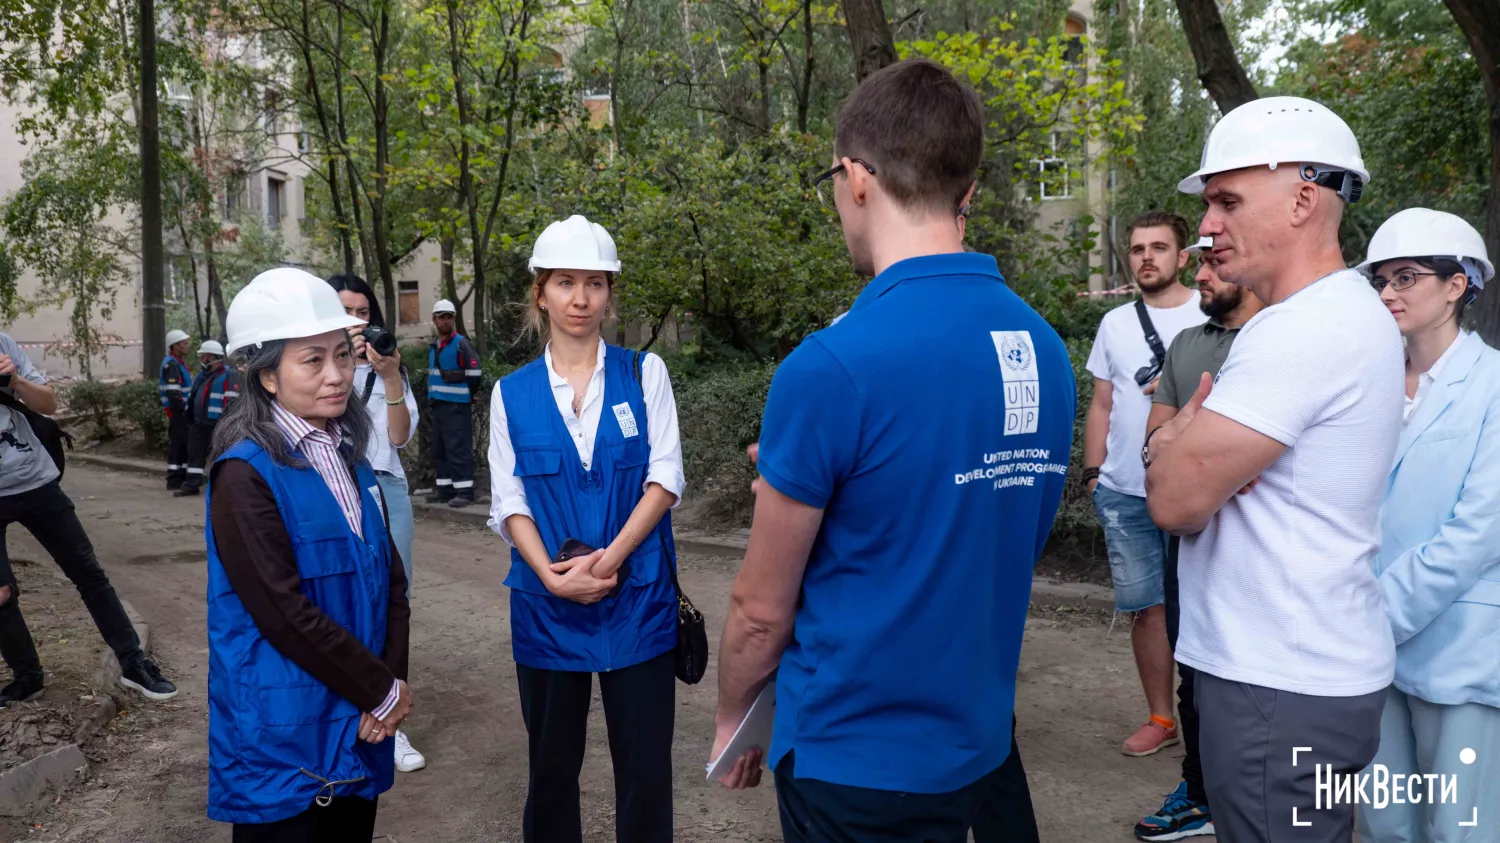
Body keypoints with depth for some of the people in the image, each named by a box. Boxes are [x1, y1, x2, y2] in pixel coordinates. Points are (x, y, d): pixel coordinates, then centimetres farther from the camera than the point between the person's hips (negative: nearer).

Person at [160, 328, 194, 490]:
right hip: (177, 411, -10)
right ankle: (174, 480, -7)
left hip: (183, 410, 10)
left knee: (185, 443, 15)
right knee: (177, 443, -9)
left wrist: (187, 407, 18)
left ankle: (183, 475, 23)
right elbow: (172, 393, -23)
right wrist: (182, 408, -19)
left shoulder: (179, 362, 18)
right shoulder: (171, 364, -15)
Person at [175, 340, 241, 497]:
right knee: (195, 454, 9)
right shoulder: (202, 375, 16)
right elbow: (193, 397, 25)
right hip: (199, 423, 9)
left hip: (218, 425, -9)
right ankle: (191, 485, 14)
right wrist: (189, 418, 23)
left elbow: (231, 401, -18)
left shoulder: (228, 375, -12)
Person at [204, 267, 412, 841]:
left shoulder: (348, 459, 6)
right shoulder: (245, 474, -16)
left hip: (359, 726, 6)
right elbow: (284, 611, -20)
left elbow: (389, 579, 6)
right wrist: (382, 691, -13)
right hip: (284, 734, -6)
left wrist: (393, 681, -6)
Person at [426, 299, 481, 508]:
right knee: (439, 449, 12)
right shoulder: (432, 347, 17)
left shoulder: (461, 344, -9)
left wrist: (465, 396, -5)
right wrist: (432, 397, 18)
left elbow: (474, 373, -14)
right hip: (438, 405, 9)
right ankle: (445, 488, 20)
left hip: (457, 406, -9)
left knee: (458, 448, -10)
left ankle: (464, 491, -8)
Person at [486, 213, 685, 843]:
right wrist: (552, 575, -14)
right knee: (551, 765, 14)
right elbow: (508, 503, 1)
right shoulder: (512, 393, 5)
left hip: (637, 598, -1)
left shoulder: (644, 373, 2)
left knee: (645, 766, 5)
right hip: (547, 603, 2)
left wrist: (608, 559, -15)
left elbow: (665, 478, -5)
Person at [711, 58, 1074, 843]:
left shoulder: (832, 365, -24)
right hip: (976, 744, 6)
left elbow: (761, 608, -15)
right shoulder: (1046, 350, -5)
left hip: (852, 758, -6)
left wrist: (731, 715, 4)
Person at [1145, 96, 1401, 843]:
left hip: (1280, 689, -10)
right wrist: (1188, 444, -11)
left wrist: (1172, 441, -4)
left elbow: (1174, 497, -23)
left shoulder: (1306, 328, -21)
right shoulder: (1337, 314, 12)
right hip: (1305, 668, 10)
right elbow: (1197, 486, 10)